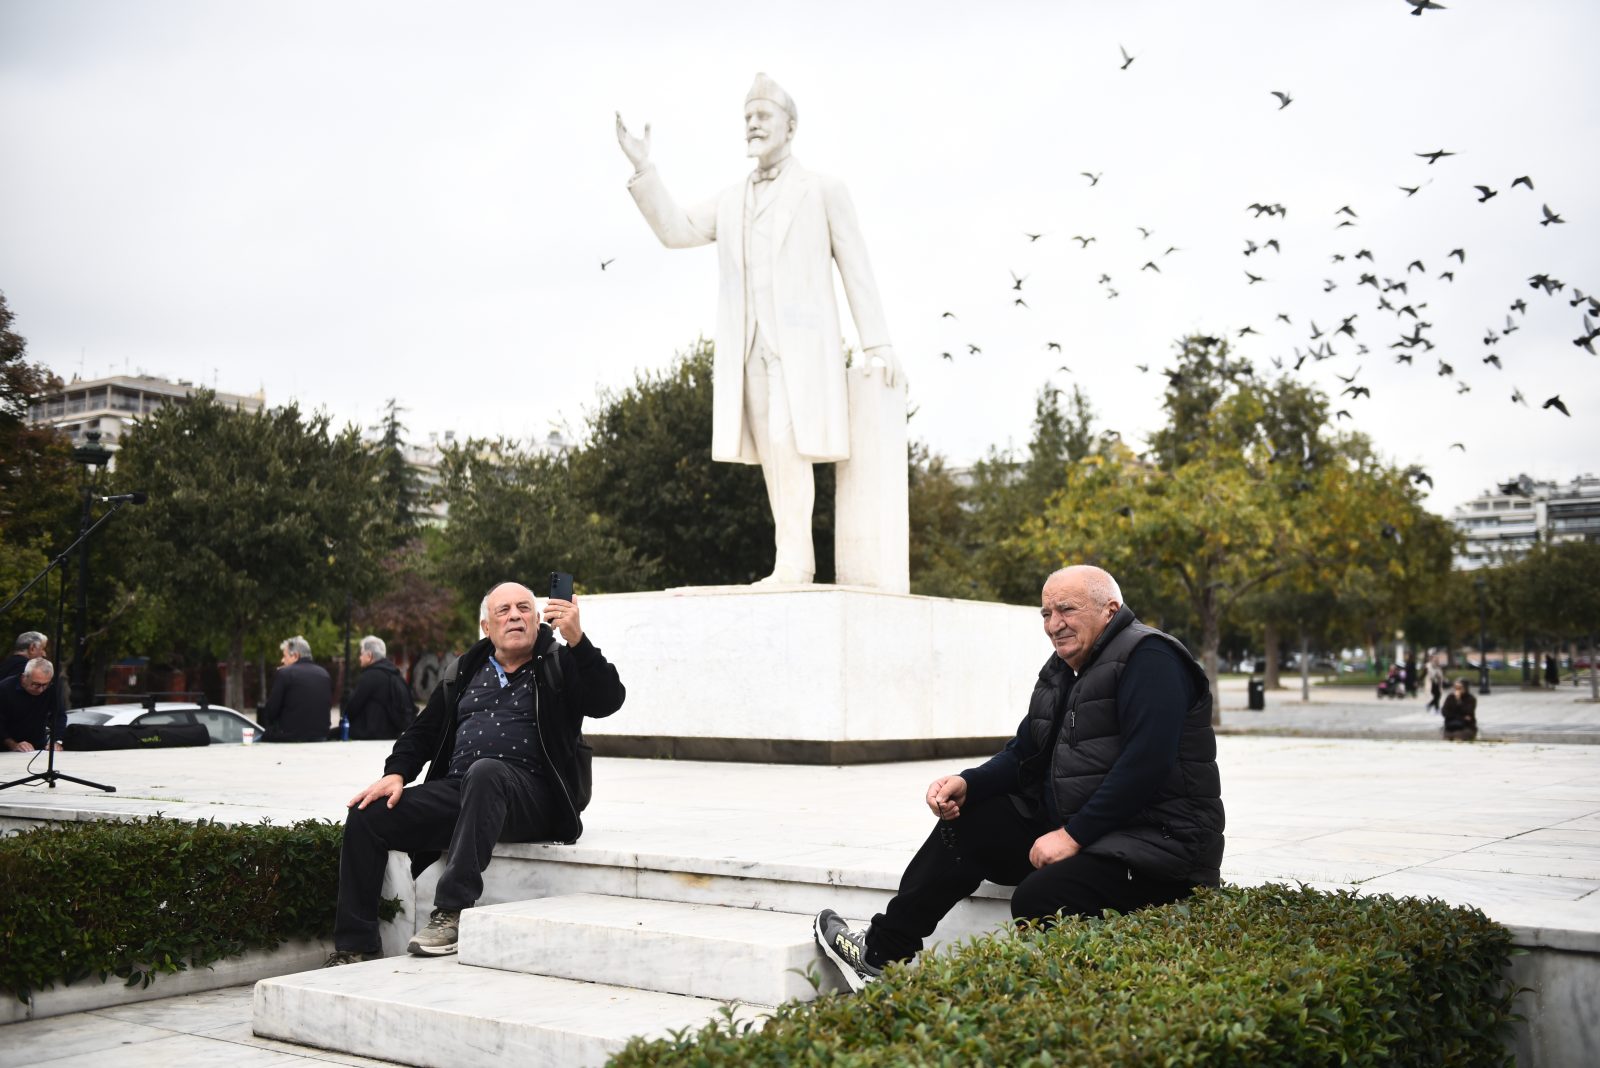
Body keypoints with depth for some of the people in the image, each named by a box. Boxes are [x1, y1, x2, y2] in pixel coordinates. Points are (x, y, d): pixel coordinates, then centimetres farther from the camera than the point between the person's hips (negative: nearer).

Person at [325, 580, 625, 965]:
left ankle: (452, 912, -38)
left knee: (485, 772, -38)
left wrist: (577, 639, -23)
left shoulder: (560, 666, 8)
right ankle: (354, 947, -7)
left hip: (531, 797, -5)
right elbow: (423, 730, 23)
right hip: (457, 790, 5)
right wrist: (396, 773, 4)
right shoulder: (464, 673, 22)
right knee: (366, 815, -12)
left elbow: (609, 700, -10)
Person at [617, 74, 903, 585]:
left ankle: (791, 556, -18)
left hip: (800, 341, -5)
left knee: (789, 443, -18)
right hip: (747, 347, 5)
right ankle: (797, 562, 3)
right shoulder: (732, 201, 21)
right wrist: (642, 168, -4)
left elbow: (857, 270, 2)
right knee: (772, 453, 0)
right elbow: (675, 231, 7)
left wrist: (878, 344, -7)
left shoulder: (824, 192, 7)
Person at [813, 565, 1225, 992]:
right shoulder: (1060, 672, 14)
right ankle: (881, 953, 8)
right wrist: (967, 784, -3)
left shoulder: (1149, 659, -13)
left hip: (1156, 847, -9)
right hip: (1070, 828, 9)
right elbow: (1023, 758, 17)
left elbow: (1145, 765, -24)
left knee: (1038, 899, -32)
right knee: (965, 821, 3)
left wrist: (1073, 836, -23)